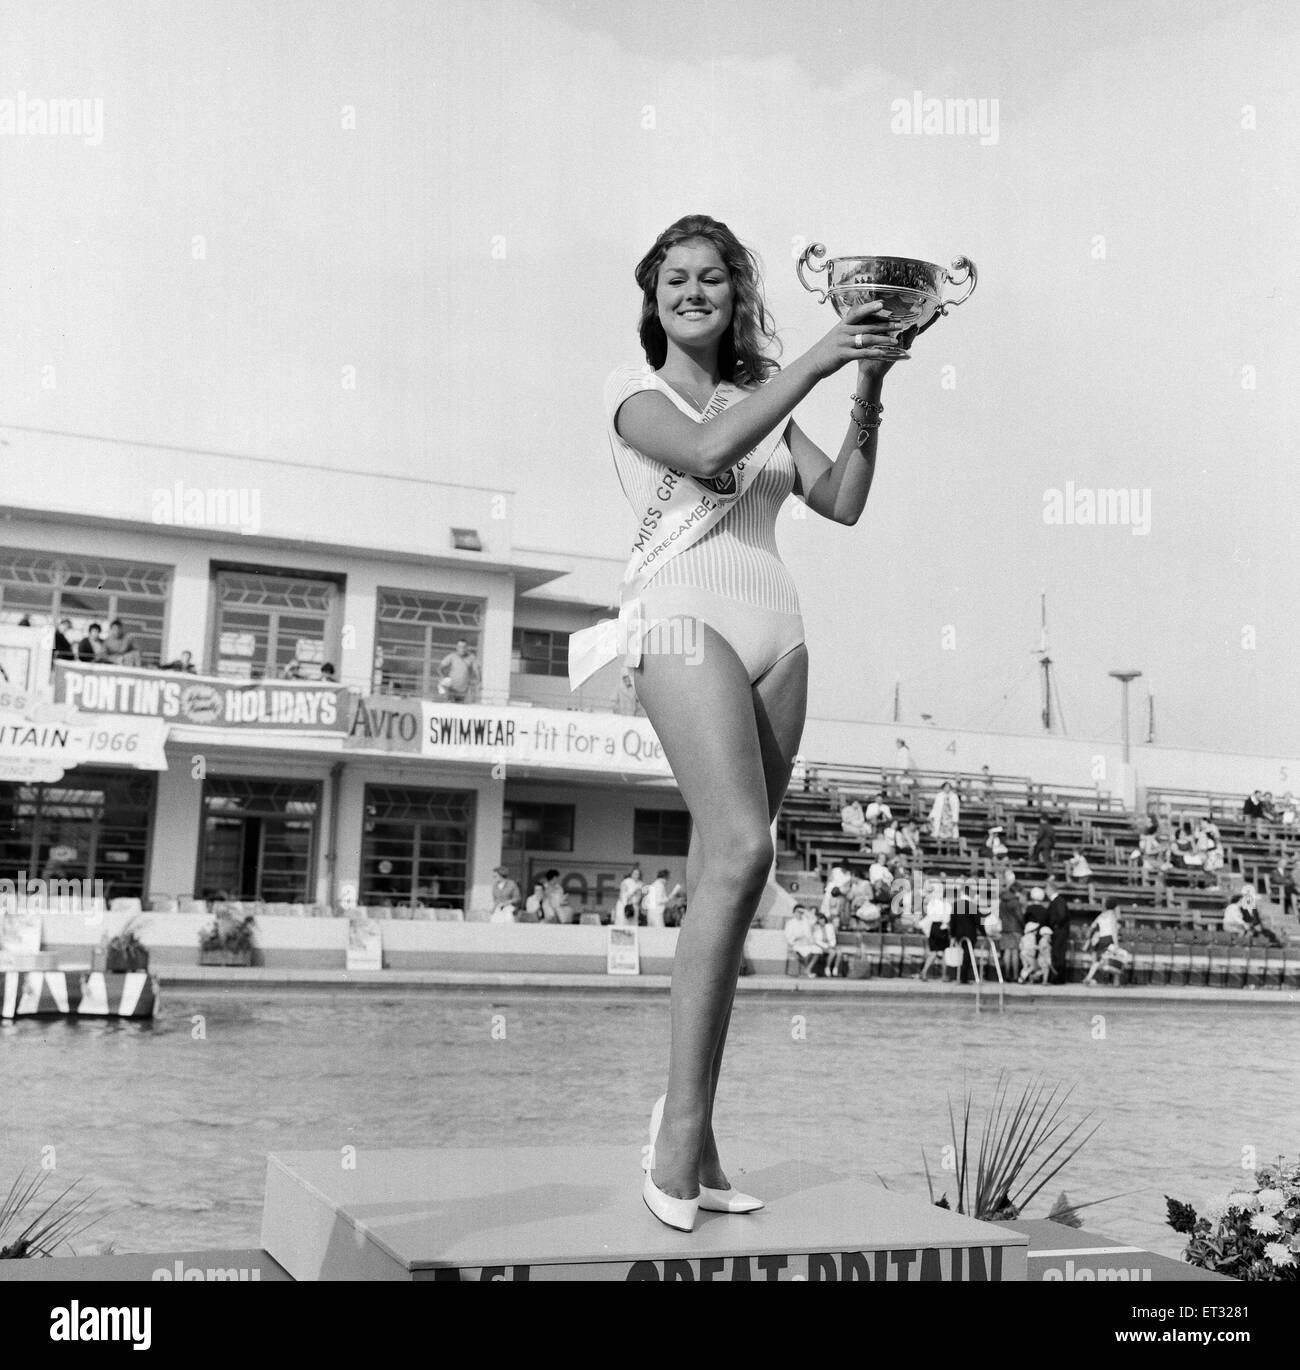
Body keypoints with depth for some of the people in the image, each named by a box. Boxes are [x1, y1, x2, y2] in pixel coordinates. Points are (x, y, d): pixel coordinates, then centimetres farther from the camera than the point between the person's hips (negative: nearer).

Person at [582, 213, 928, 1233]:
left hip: (777, 631, 5)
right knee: (741, 849, -24)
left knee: (725, 878, 0)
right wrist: (815, 362, -11)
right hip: (688, 621, -5)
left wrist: (867, 394, 3)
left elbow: (842, 502, 12)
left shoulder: (765, 401, 24)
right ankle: (682, 1135, -19)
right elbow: (707, 450, -12)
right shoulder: (636, 391, 9)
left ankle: (692, 1130, 5)